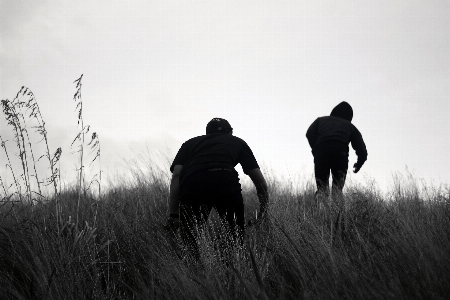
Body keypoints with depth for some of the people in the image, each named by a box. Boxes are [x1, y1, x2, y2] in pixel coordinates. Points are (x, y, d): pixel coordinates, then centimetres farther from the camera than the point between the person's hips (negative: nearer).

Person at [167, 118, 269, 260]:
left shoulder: (190, 143, 35)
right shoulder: (238, 142, 34)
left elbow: (176, 175, 19)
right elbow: (260, 181, 31)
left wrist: (173, 215, 16)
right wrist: (263, 214, 39)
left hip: (191, 184, 1)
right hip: (226, 182, -1)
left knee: (189, 238, 13)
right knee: (237, 234, 16)